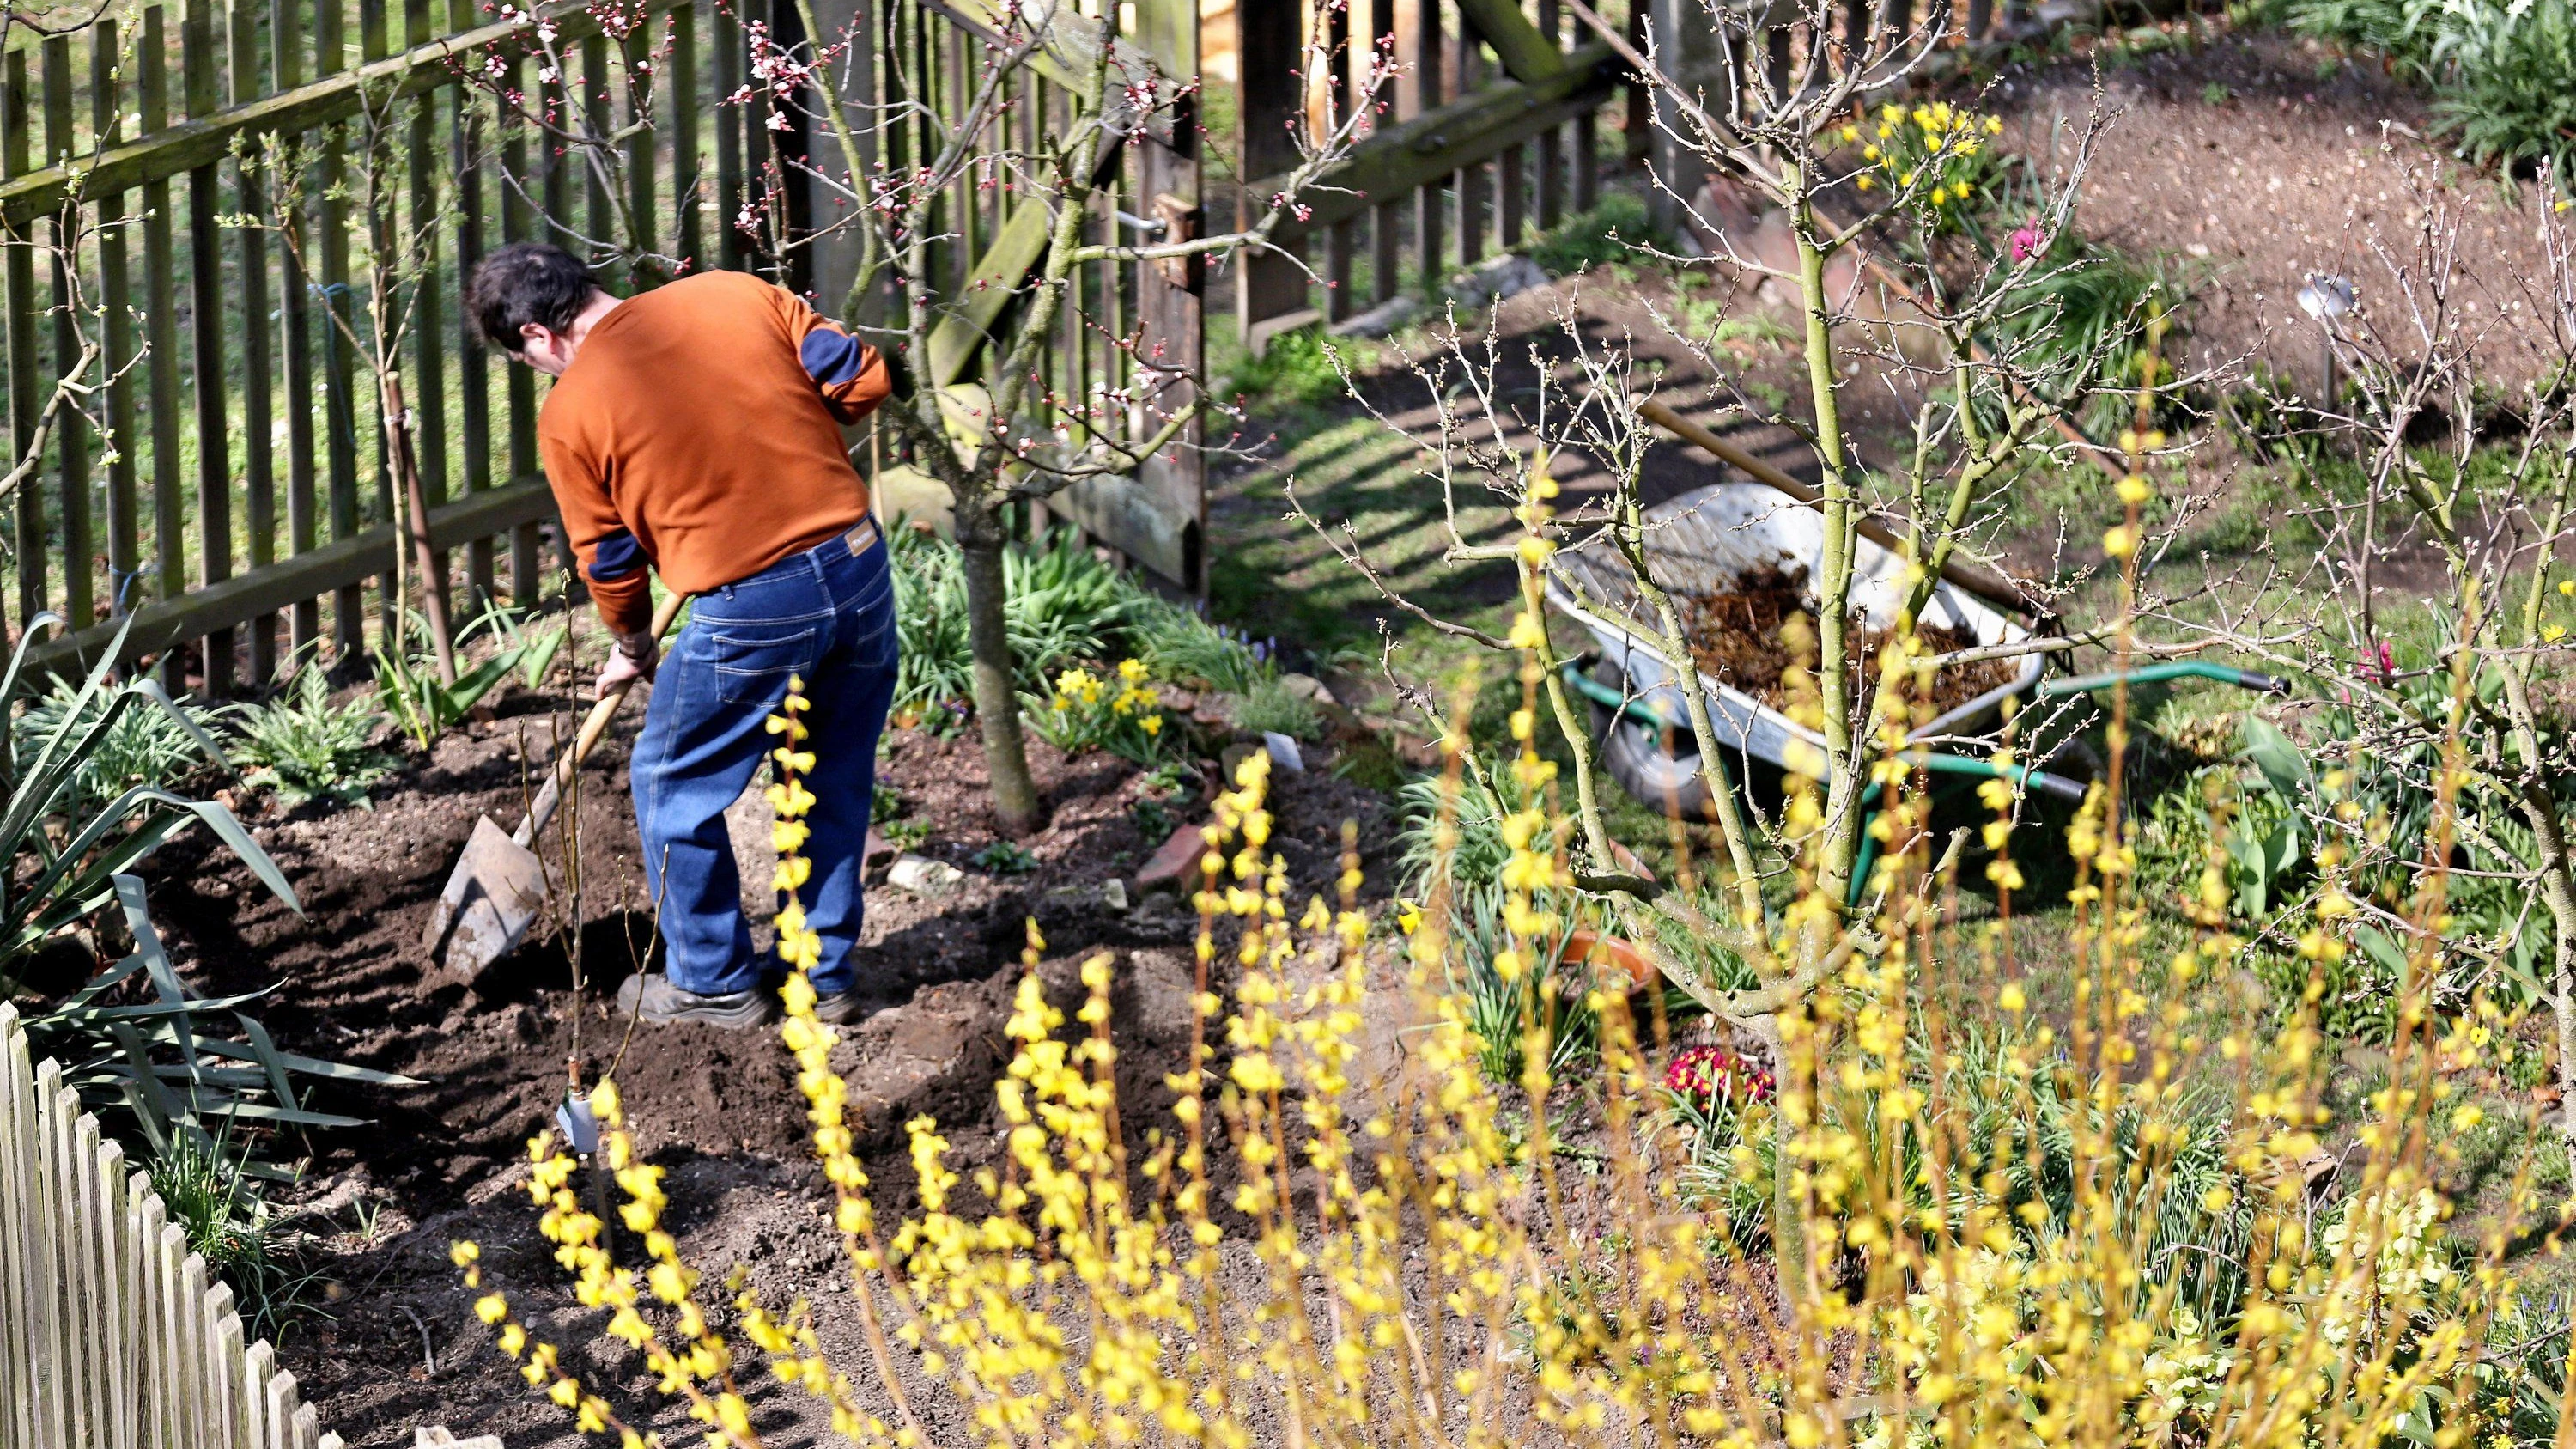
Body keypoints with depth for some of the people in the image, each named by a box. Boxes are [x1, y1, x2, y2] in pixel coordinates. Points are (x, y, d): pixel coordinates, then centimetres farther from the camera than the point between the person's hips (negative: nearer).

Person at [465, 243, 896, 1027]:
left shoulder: (570, 413, -5)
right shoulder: (734, 294, 4)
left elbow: (609, 558, 5)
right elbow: (861, 380, 5)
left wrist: (633, 649, 23)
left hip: (751, 610, -5)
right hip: (860, 566, 5)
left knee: (676, 789, 17)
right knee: (835, 785, 21)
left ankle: (715, 983, 27)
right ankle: (825, 975, 31)